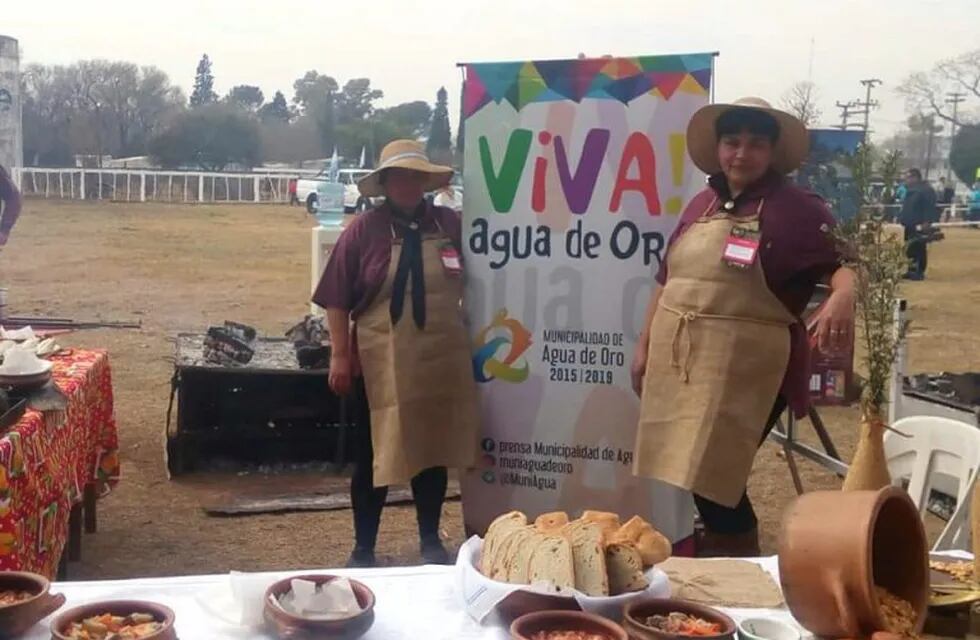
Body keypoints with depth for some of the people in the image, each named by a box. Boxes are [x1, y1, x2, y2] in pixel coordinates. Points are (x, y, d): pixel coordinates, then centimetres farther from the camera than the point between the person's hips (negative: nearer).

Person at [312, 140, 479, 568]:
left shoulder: (451, 224, 3)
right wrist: (340, 356, -8)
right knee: (374, 458, 7)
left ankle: (431, 542, 32)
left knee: (434, 451, 15)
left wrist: (473, 342, 14)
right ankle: (363, 550, 22)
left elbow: (471, 287, 13)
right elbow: (337, 299, -6)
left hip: (440, 362, 3)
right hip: (380, 364, -3)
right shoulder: (365, 229, -7)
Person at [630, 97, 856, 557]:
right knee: (672, 477, 13)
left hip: (742, 369, -6)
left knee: (708, 480, -7)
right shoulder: (701, 205, 13)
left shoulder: (795, 209, -6)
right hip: (676, 362, 7)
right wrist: (645, 347, 16)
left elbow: (844, 259, -16)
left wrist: (843, 296, -38)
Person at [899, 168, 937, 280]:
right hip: (910, 225, 10)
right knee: (910, 249, 12)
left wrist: (926, 222, -25)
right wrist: (901, 218, 22)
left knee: (920, 249, -5)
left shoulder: (926, 190, -12)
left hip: (920, 226, -10)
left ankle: (920, 272, -2)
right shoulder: (910, 190, 18)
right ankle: (912, 271, 19)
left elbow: (930, 207, -19)